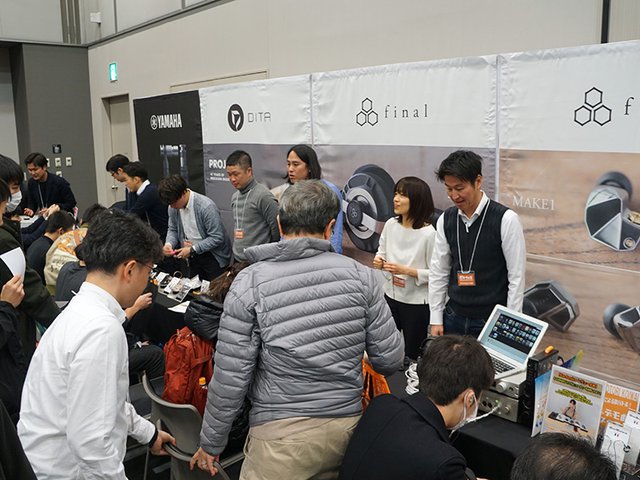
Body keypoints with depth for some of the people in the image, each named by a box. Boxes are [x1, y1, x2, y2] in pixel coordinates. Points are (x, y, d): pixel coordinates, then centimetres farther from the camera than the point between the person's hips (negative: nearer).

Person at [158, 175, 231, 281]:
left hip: (213, 255, -6)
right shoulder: (173, 207, -5)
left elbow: (217, 238, -24)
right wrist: (169, 244, -11)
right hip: (193, 256, 6)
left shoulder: (206, 206, -25)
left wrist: (192, 250, -25)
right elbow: (173, 229, 10)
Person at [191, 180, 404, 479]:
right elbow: (390, 360, -2)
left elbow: (230, 378, -10)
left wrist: (210, 443, 4)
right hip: (348, 424, 3)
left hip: (281, 434, -3)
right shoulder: (360, 275, -7)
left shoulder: (249, 283, -12)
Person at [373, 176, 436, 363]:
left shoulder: (429, 234, -19)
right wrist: (379, 261, -7)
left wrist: (407, 271, -24)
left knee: (411, 355, 11)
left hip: (416, 302, -5)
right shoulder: (390, 224, -3)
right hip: (391, 295, 5)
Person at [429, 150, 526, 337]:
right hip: (453, 318, 4)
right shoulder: (445, 220, 0)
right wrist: (436, 320, 5)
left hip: (492, 321, -4)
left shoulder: (506, 220, -12)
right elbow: (438, 272, 6)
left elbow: (517, 276, -9)